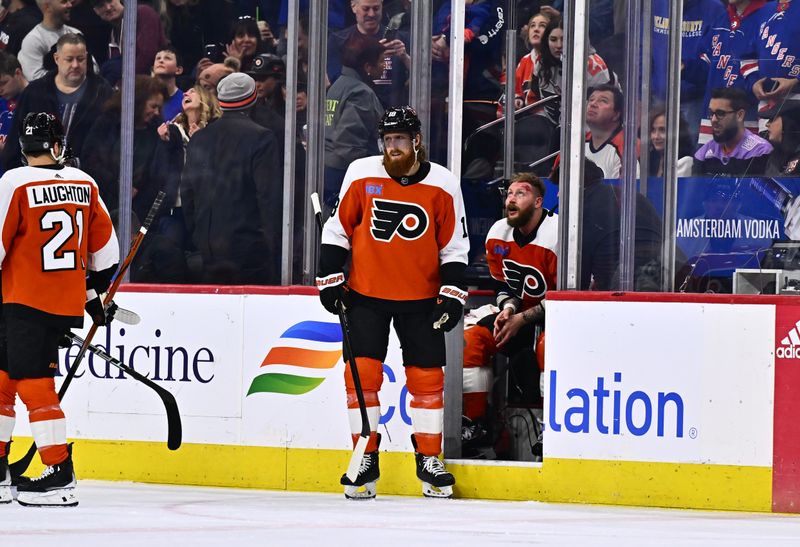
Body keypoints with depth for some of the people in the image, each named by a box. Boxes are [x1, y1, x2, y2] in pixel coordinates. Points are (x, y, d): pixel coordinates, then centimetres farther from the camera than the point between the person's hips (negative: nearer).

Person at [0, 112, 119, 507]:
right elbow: (105, 247, 13)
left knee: (34, 385, -5)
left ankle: (60, 477, -10)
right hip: (69, 305, 6)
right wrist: (96, 293, 25)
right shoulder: (84, 183, 6)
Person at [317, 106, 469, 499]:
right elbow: (337, 228, 3)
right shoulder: (361, 175, -5)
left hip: (420, 298, 0)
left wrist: (452, 296, -5)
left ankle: (429, 459, 16)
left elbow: (454, 246, 2)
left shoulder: (443, 185, -4)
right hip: (365, 294, 0)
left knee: (427, 376, 3)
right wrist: (330, 279, -1)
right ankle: (365, 460, 1)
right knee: (362, 371, -7)